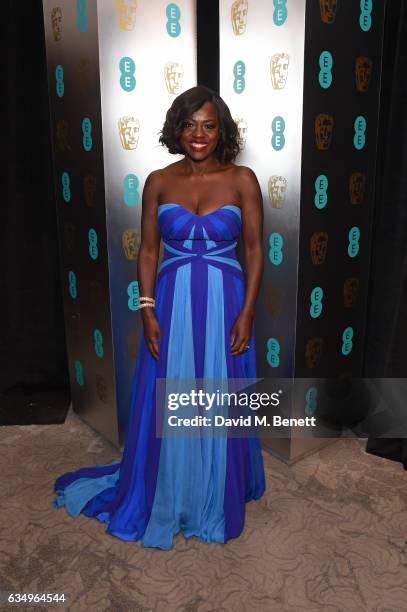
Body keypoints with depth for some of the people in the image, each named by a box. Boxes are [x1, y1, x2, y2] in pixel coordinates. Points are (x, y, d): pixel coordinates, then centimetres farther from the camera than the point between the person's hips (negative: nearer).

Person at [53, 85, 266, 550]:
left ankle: (218, 501, 34)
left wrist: (247, 312, -8)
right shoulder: (158, 182, 1)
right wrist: (148, 311, -5)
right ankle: (165, 502, 34)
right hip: (171, 303, 1)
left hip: (224, 303, -1)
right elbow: (148, 250, 2)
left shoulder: (242, 180, -2)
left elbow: (255, 249, -2)